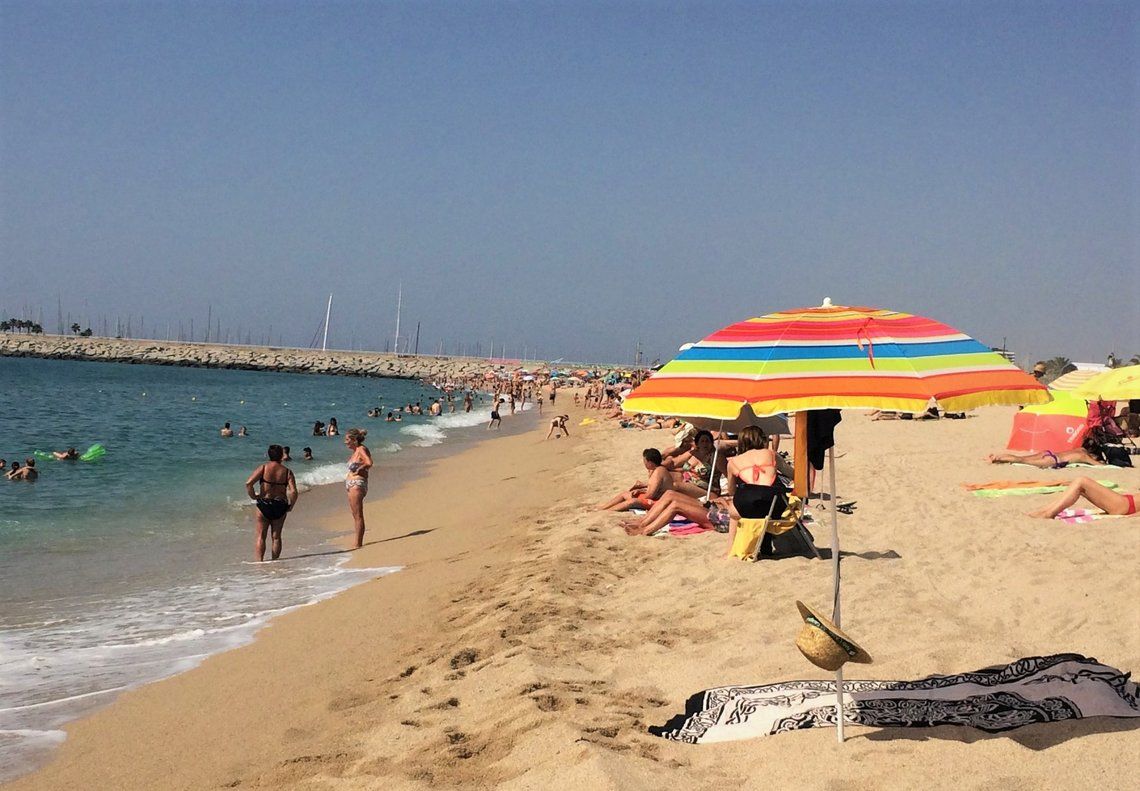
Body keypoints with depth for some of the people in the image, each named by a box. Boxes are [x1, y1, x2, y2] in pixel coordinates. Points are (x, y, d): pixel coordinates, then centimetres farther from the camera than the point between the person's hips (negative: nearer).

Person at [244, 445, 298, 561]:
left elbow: (248, 483, -16)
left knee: (260, 536, 7)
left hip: (264, 504, -1)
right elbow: (294, 492, -12)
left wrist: (253, 496, -1)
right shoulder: (287, 471, -4)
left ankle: (259, 561, -4)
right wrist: (290, 506, 3)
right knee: (276, 536, 13)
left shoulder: (263, 468, -6)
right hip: (280, 506, 1)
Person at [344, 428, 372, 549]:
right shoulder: (356, 451, 14)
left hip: (357, 483, -10)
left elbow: (369, 463, -28)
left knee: (358, 515, -7)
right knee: (354, 514, 14)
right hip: (351, 484, 10)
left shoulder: (361, 449, -13)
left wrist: (358, 470, -16)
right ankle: (358, 542, 20)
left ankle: (358, 544, -5)